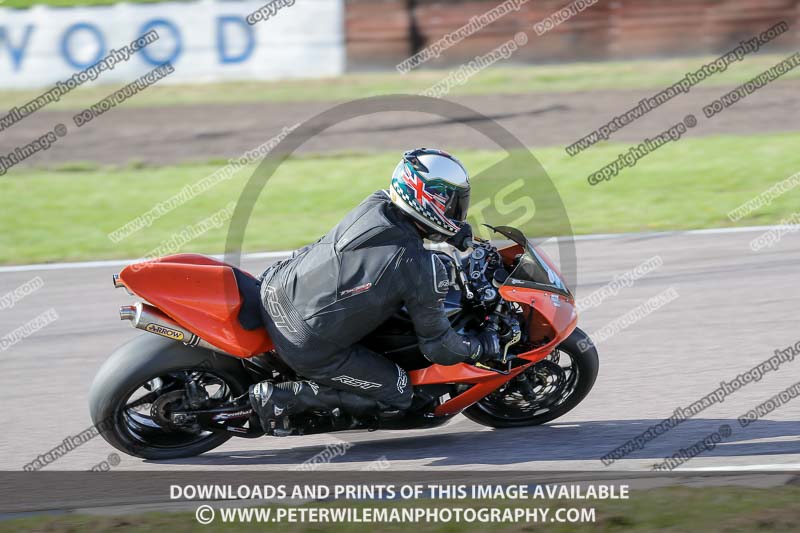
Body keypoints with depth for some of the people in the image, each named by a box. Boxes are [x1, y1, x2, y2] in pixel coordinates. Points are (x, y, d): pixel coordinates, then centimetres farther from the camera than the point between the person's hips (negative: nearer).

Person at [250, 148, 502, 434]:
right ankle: (280, 397, -1)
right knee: (397, 395, 9)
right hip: (311, 349, -7)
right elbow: (437, 346, -6)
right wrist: (484, 346, 12)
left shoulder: (376, 203, -2)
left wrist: (457, 233, 30)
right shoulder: (424, 273, -19)